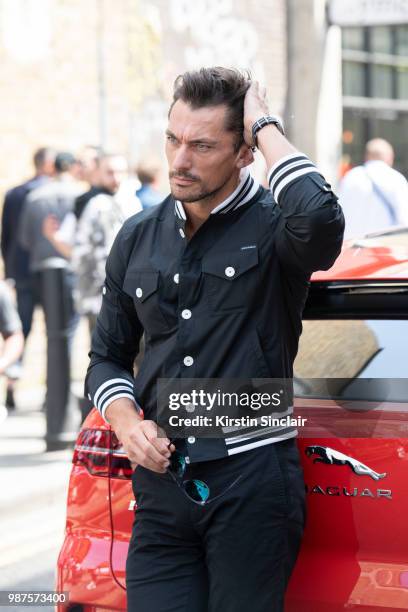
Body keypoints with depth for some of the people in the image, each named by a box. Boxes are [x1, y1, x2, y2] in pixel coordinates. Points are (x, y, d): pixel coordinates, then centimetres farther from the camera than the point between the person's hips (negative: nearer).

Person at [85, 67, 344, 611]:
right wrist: (126, 422, -1)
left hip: (253, 482, -4)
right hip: (161, 481, 4)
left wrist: (265, 127, -17)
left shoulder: (271, 225, -4)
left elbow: (319, 219, -31)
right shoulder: (138, 239, 11)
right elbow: (107, 356, 20)